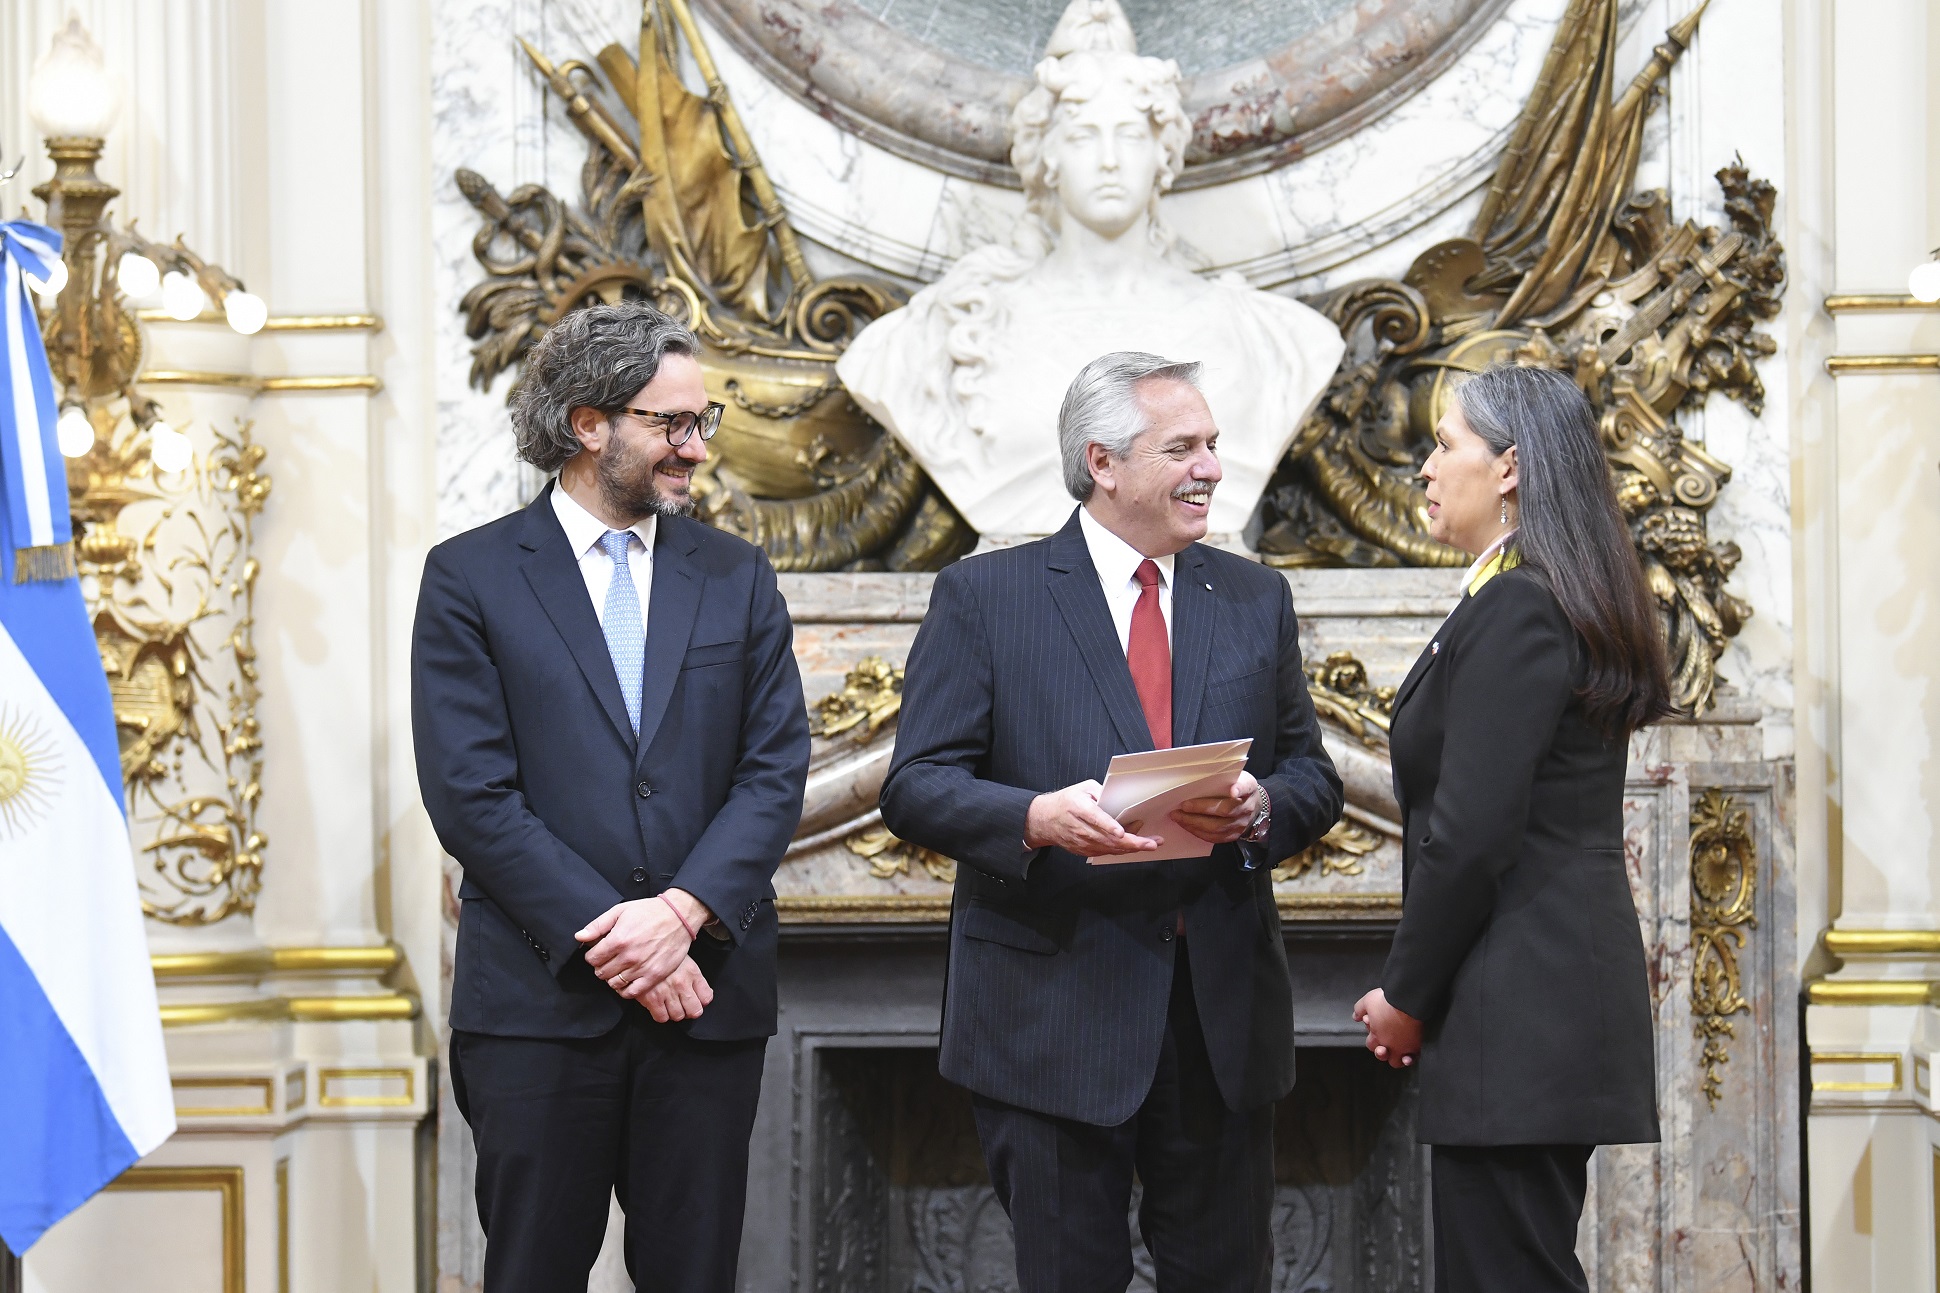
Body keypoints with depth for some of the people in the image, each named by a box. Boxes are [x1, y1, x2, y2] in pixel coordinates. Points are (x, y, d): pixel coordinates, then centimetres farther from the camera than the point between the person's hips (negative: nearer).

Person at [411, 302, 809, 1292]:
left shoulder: (737, 579, 12)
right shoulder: (470, 577, 1)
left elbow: (774, 771, 4)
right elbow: (470, 793, -7)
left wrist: (684, 911, -12)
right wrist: (605, 939, -13)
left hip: (707, 985, 3)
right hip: (539, 993, -3)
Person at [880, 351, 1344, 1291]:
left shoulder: (1255, 599, 13)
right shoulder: (984, 596, 0)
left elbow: (1314, 778, 13)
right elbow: (916, 788, -5)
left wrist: (1262, 807, -11)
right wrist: (1036, 818, -24)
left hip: (1221, 1006, 4)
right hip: (1055, 1001, -3)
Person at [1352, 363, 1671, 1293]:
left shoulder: (1512, 611, -15)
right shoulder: (1570, 605, 16)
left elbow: (1473, 835, -20)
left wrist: (1408, 995, -9)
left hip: (1520, 1002, -10)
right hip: (1579, 973, 10)